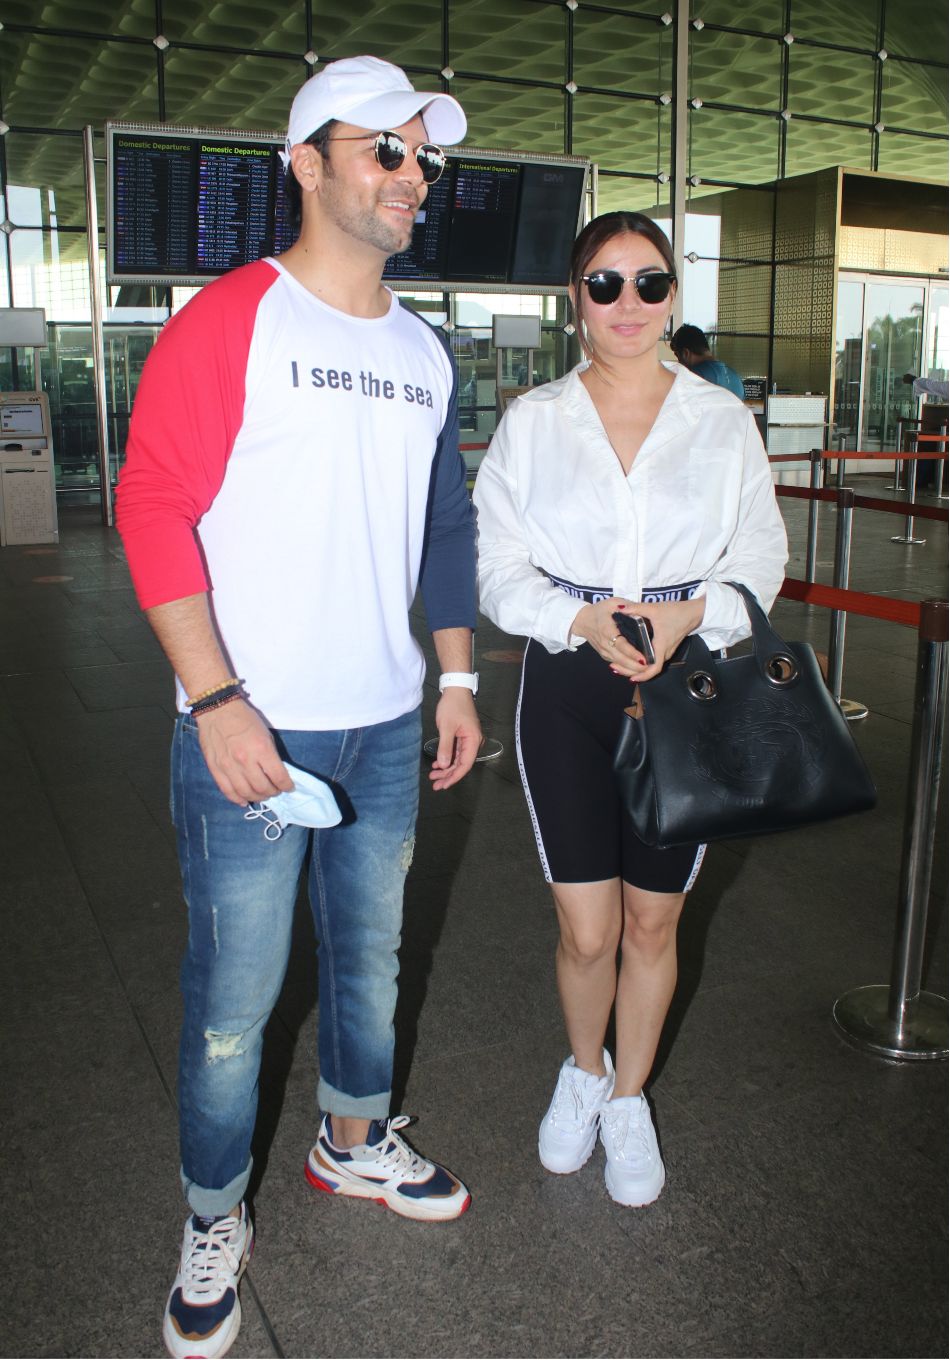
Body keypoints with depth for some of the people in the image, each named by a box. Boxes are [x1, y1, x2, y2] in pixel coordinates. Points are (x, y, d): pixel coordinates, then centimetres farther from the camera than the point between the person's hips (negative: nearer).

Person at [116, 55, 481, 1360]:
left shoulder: (424, 354, 11)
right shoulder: (229, 321, -9)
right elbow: (153, 512, -13)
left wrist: (458, 677, 14)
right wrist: (216, 702, -20)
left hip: (385, 725, 6)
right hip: (251, 733, -6)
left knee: (370, 949, 20)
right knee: (235, 992, 4)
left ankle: (355, 1140, 44)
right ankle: (215, 1221, 28)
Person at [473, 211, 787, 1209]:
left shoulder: (722, 421, 4)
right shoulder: (532, 421, 3)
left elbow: (761, 558, 4)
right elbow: (497, 565, 0)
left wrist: (689, 613, -16)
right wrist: (582, 622, -18)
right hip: (567, 688, 0)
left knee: (652, 921, 10)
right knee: (586, 929, 1)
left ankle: (629, 1098, 35)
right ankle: (582, 1071, 34)